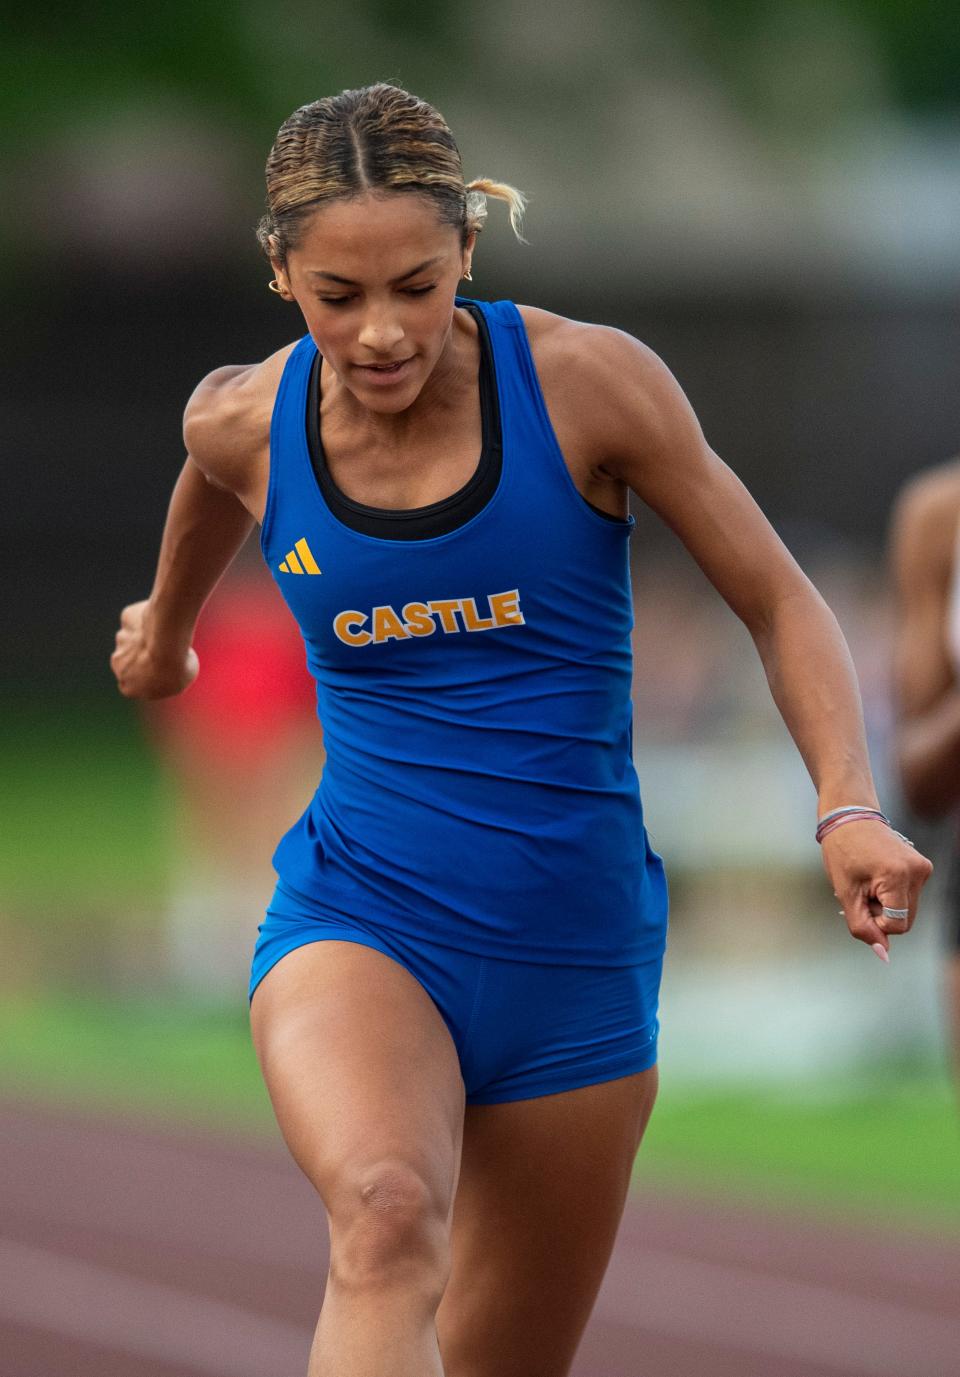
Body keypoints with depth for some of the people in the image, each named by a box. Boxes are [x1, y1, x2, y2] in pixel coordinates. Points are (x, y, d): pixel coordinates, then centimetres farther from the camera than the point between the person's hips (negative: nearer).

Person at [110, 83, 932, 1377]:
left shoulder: (587, 382, -10)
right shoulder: (245, 423, -3)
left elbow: (779, 602, -2)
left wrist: (849, 806, -18)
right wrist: (166, 623, 44)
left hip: (576, 948, 1)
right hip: (357, 925, -1)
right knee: (387, 1213, -33)